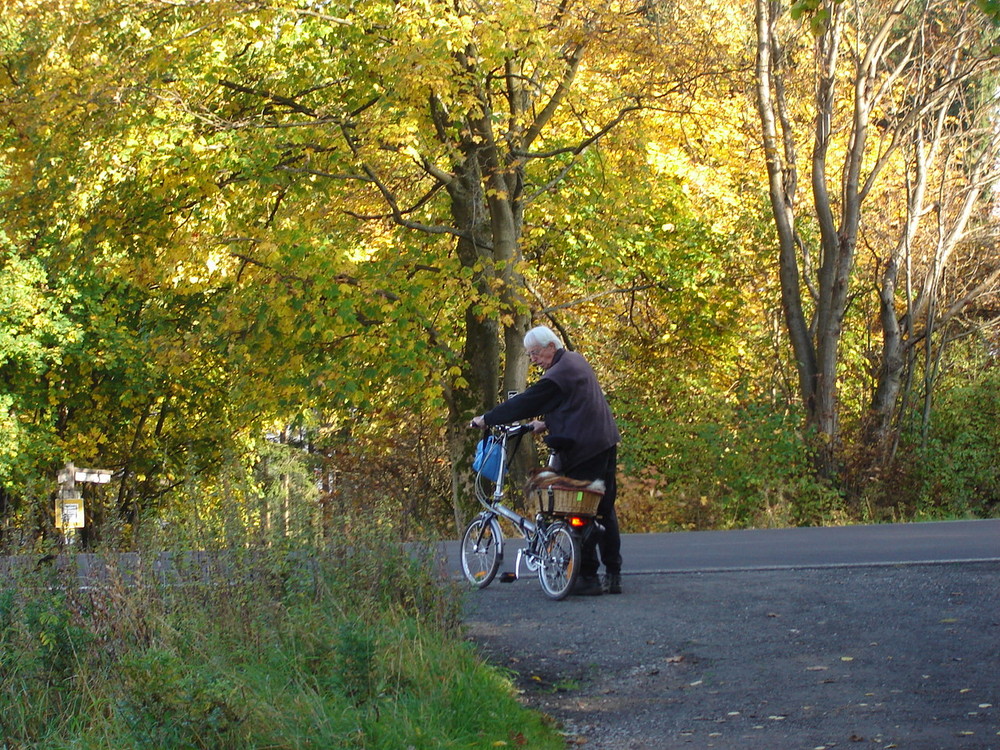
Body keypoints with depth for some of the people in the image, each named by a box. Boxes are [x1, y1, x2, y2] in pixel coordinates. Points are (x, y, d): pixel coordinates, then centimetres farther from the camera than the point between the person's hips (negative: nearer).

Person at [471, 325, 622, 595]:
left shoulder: (558, 375, -17)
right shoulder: (576, 361, 13)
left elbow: (525, 402, -15)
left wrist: (486, 419, -7)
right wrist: (546, 423, 14)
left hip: (583, 450, -9)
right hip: (605, 444, 9)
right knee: (604, 510, 11)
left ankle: (588, 577, 0)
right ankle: (613, 575, 14)